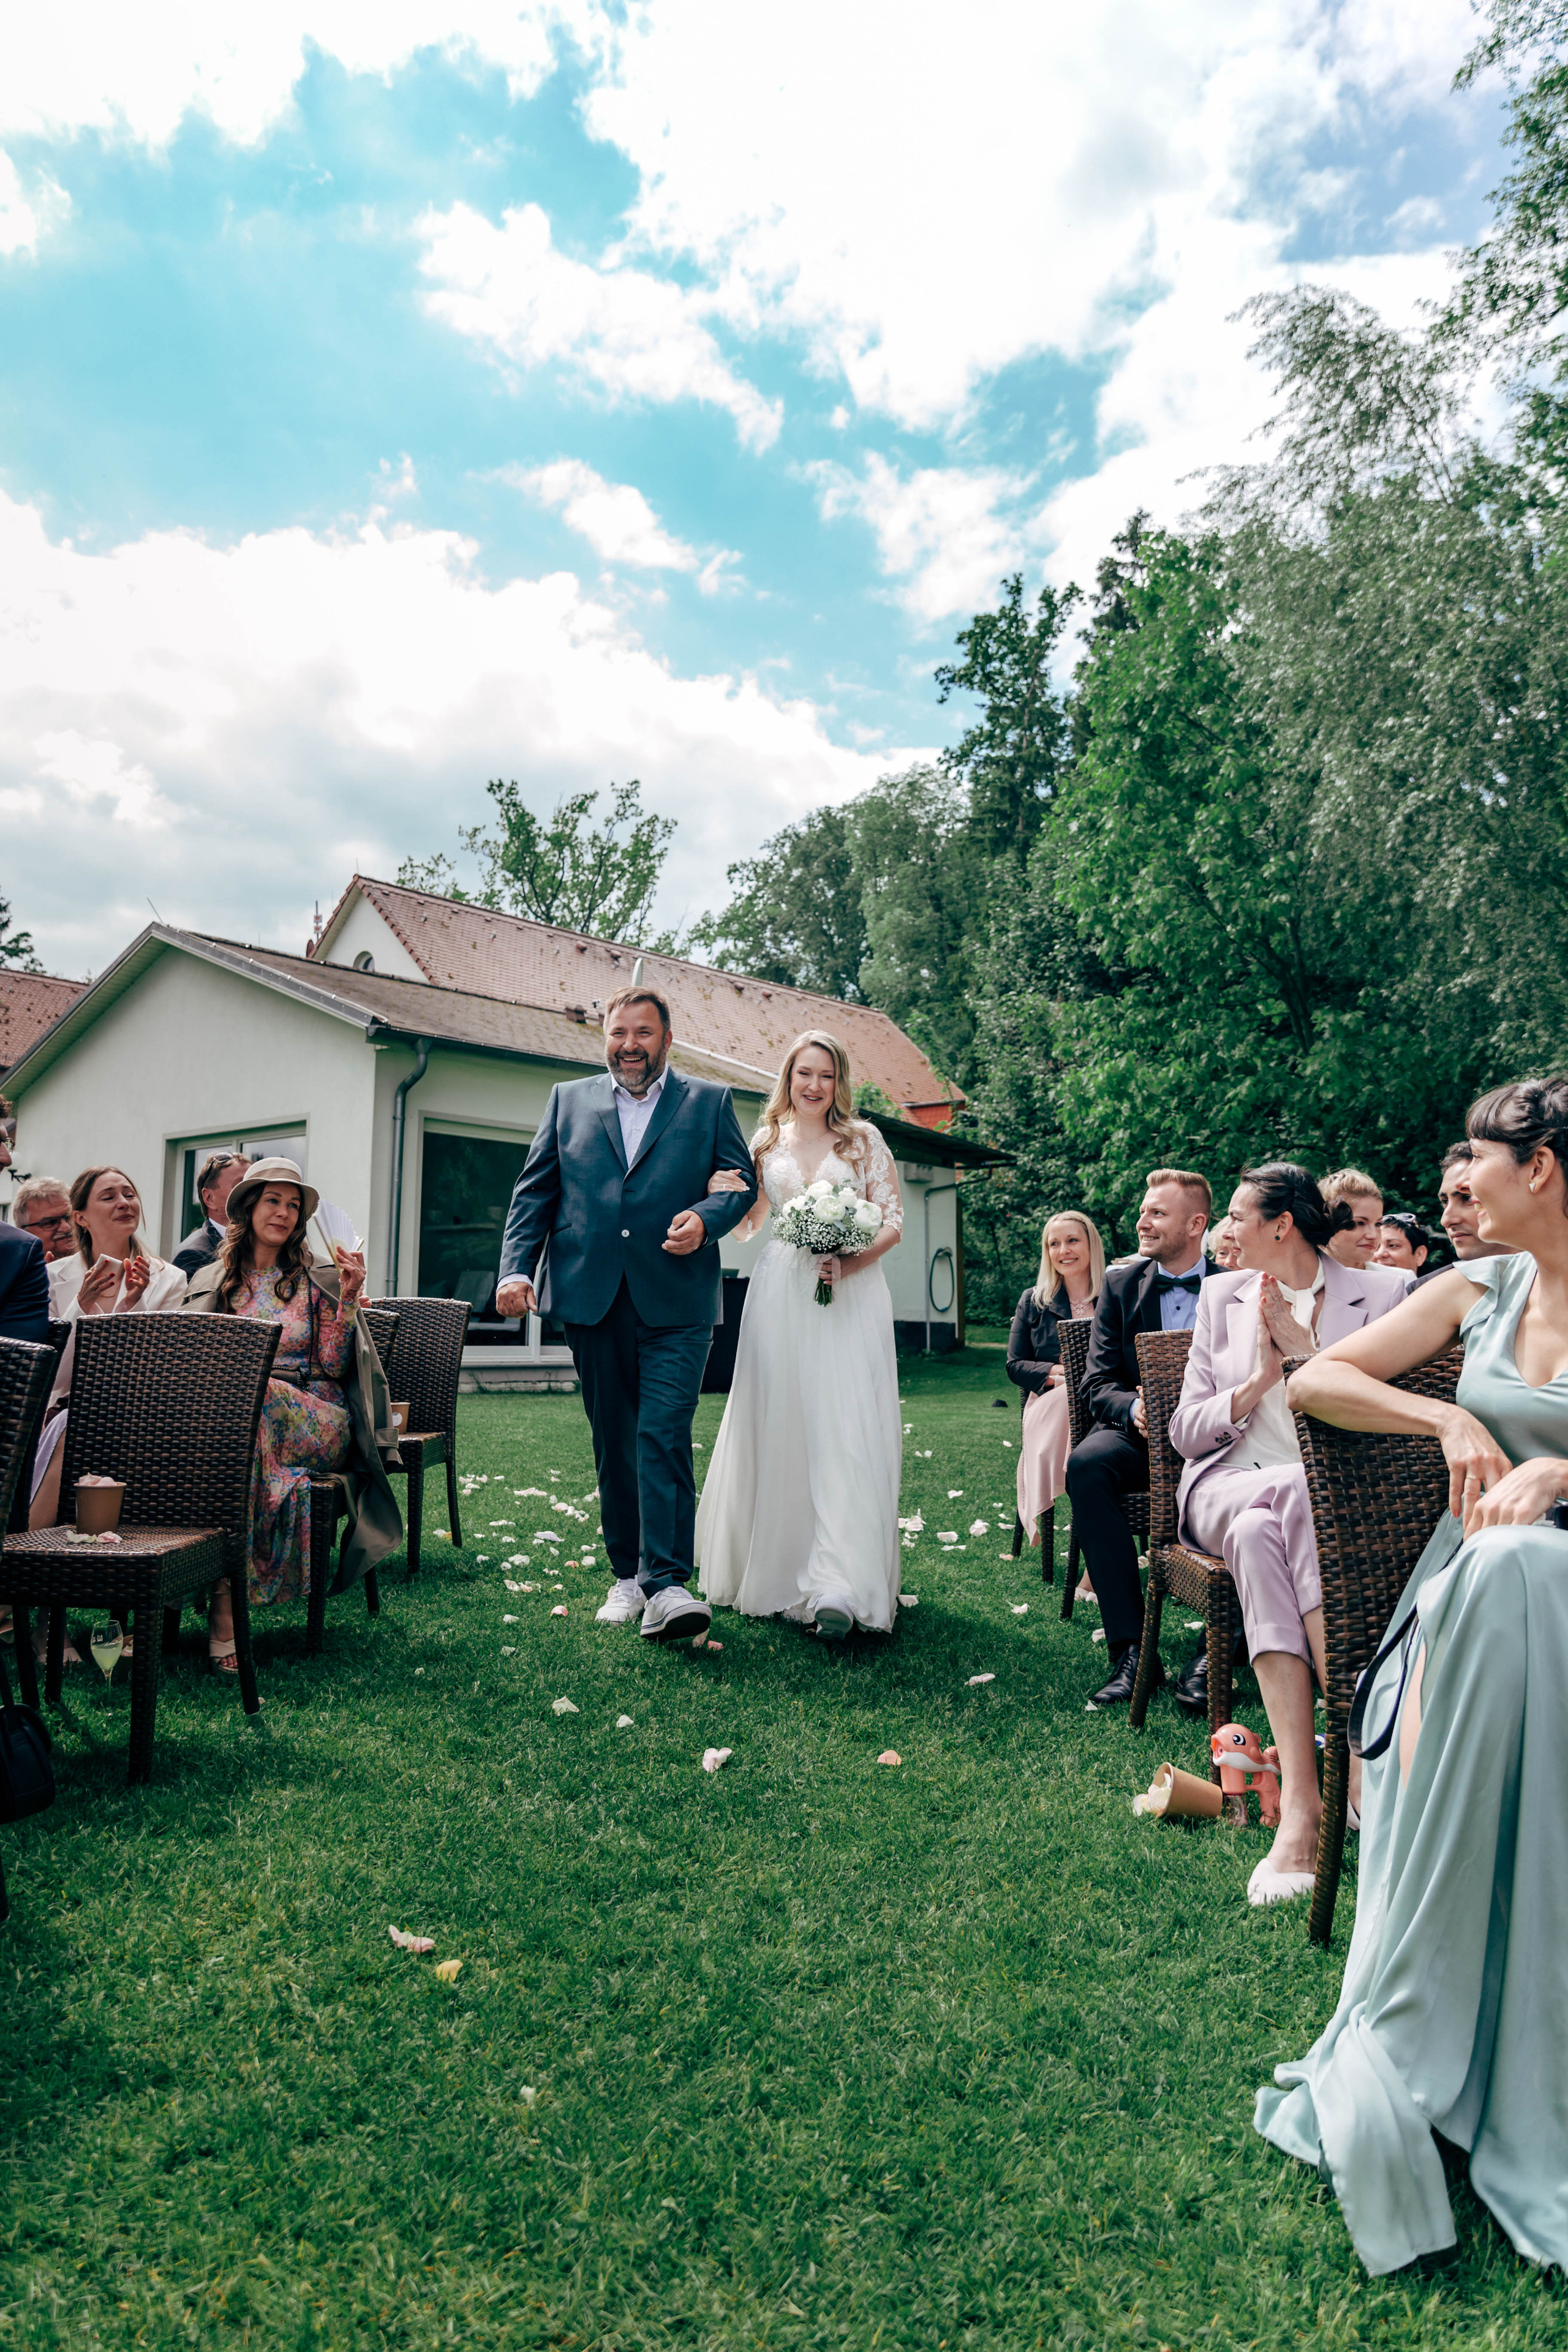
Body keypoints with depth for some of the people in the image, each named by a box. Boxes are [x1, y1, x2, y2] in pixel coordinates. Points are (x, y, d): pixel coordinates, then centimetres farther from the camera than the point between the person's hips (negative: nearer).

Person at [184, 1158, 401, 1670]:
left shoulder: (315, 1279, 12)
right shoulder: (212, 1281, 18)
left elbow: (334, 1366, 3)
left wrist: (347, 1299, -7)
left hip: (317, 1422, -1)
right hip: (234, 1410, 1)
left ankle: (225, 1597, -38)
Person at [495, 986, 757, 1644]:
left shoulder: (709, 1102, 11)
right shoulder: (569, 1100, 16)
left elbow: (742, 1181, 8)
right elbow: (534, 1191, 11)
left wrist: (705, 1217, -14)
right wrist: (516, 1267, -2)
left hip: (676, 1303, -2)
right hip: (592, 1300, 3)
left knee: (664, 1435, -13)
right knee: (613, 1443, 9)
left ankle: (665, 1584, -11)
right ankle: (627, 1576, 21)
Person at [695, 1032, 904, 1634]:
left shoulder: (863, 1139, 8)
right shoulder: (767, 1143, 14)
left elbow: (894, 1221, 5)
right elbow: (749, 1224, 18)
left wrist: (854, 1259, -13)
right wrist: (732, 1196, -4)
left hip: (851, 1296, -2)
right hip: (781, 1295, 3)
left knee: (846, 1430, -11)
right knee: (779, 1428, 2)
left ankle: (839, 1588, -15)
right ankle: (777, 1570, 16)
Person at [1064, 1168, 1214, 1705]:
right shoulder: (1120, 1283, 9)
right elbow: (1099, 1384, 3)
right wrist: (1135, 1409, -20)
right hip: (1138, 1433, 2)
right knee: (1085, 1465, -31)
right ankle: (1131, 1649, -28)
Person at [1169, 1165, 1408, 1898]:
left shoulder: (1383, 1292, 7)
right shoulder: (1223, 1295, 15)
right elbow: (1186, 1433, 9)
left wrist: (1304, 1347, -9)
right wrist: (1260, 1379, -6)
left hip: (1334, 1495, -2)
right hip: (1226, 1486, 2)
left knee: (1260, 1534, -38)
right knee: (1277, 1510, -35)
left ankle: (1300, 1803, -40)